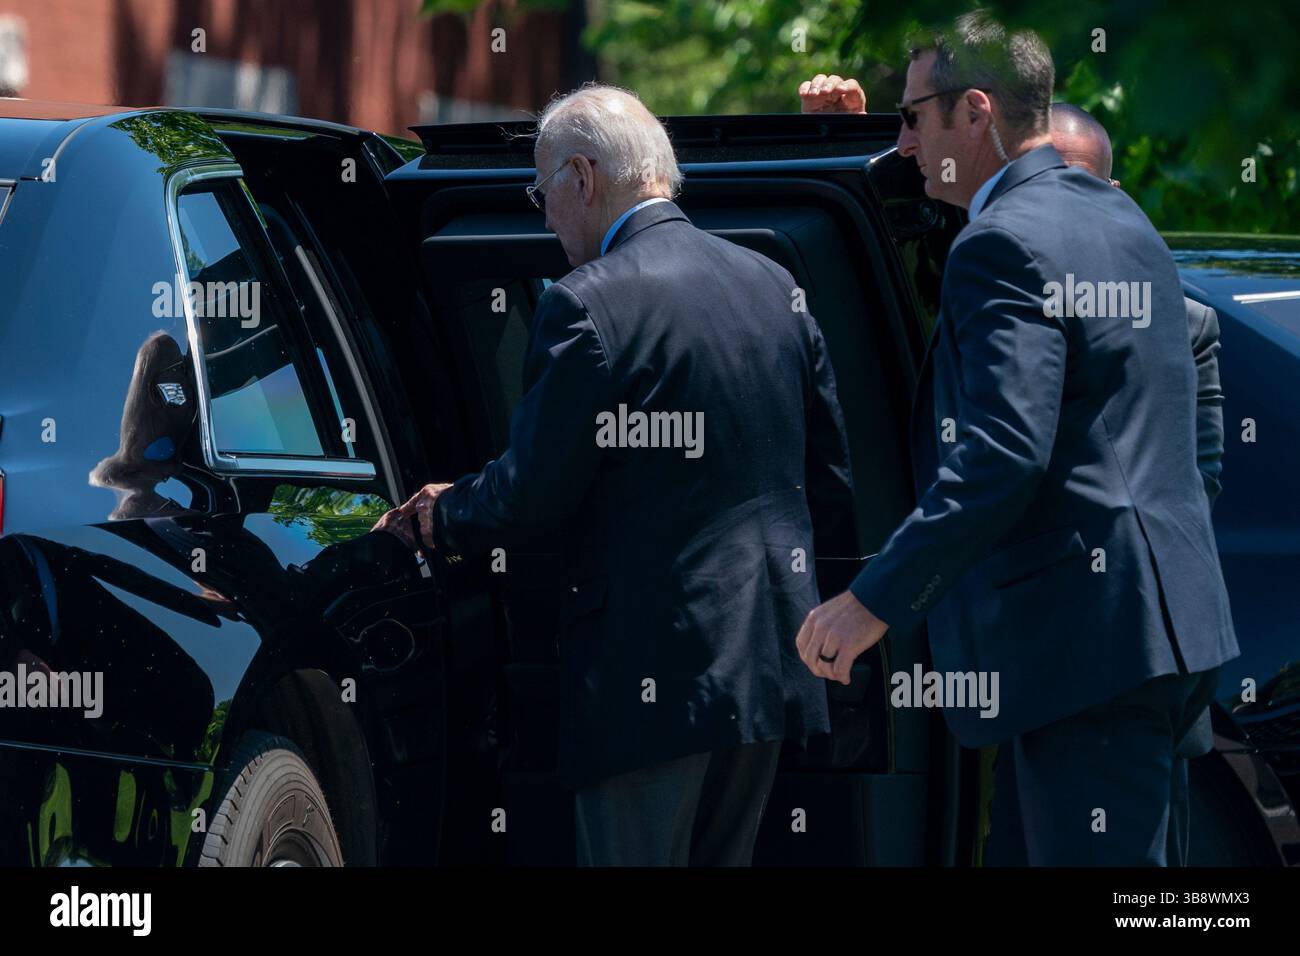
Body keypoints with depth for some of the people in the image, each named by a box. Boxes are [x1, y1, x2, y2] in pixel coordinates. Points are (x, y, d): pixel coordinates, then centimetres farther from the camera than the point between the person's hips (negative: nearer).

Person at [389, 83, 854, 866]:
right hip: (772, 666, 8)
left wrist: (446, 518, 8)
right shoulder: (773, 285, 10)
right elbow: (831, 480, 14)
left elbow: (531, 492, -11)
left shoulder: (590, 307, -14)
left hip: (655, 673, -8)